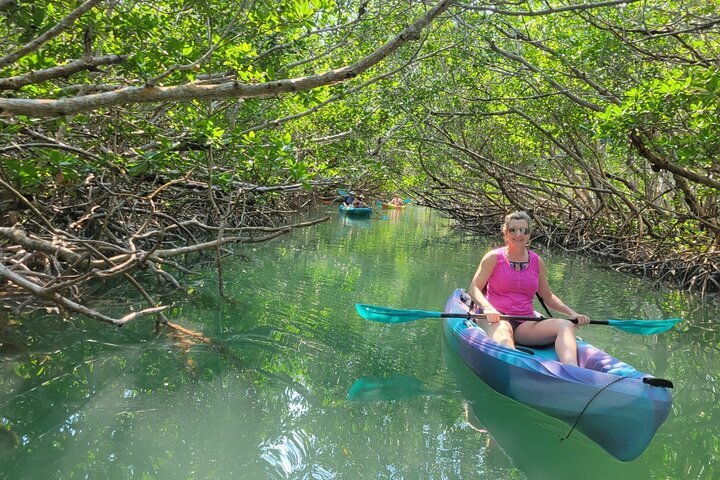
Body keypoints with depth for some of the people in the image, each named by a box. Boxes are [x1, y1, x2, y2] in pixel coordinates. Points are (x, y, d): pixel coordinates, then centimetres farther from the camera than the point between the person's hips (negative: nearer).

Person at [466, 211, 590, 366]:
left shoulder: (537, 262, 14)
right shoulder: (494, 257, 3)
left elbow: (548, 296, 23)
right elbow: (474, 288, -2)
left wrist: (572, 313, 8)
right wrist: (488, 308, -22)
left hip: (525, 323, 4)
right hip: (496, 318, -4)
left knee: (566, 325, -22)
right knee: (502, 332, -40)